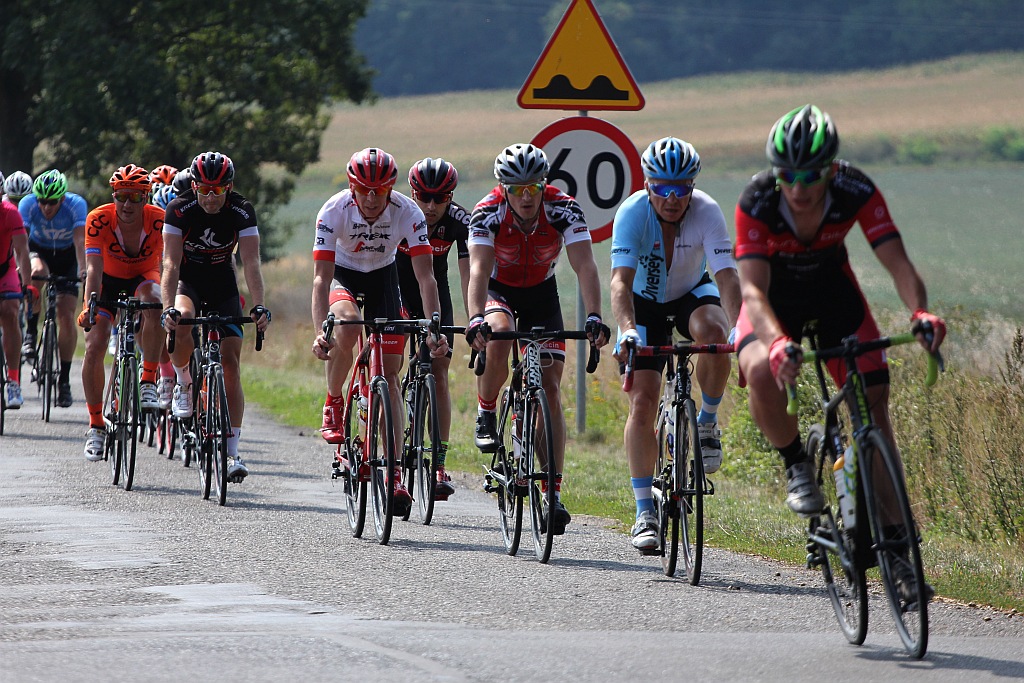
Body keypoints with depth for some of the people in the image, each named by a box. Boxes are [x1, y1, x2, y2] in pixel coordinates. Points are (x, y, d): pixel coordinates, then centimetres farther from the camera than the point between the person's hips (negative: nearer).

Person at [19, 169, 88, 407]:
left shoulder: (76, 205, -28)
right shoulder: (28, 204, -26)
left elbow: (80, 240, -39)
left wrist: (82, 269, -53)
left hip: (66, 256, 0)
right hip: (39, 250, 0)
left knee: (67, 317, -11)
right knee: (37, 272, -37)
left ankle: (64, 379, 1)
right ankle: (31, 332, -16)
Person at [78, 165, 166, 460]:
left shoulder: (159, 220, -27)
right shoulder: (99, 219, -27)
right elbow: (94, 268, -33)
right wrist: (90, 306, -48)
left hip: (142, 278, -1)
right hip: (108, 281, 1)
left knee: (154, 303, -36)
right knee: (94, 347, -14)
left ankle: (148, 383, -25)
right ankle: (96, 427, 0)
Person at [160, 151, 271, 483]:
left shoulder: (242, 212, -20)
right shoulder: (180, 209, -23)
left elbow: (251, 263, -26)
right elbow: (171, 263, -29)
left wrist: (259, 307, -41)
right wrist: (168, 308, -43)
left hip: (222, 287, 1)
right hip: (187, 283, -1)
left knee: (229, 362, -10)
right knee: (181, 322, -36)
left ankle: (231, 451, -7)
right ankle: (183, 381, -6)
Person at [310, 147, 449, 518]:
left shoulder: (408, 213, -27)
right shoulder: (334, 211, -30)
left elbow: (426, 276, -29)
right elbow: (321, 278, -34)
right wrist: (319, 332, -46)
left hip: (382, 276, 1)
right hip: (342, 273, -1)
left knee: (390, 372, -7)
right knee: (347, 326, -36)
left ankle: (395, 473, -8)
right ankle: (333, 402, -9)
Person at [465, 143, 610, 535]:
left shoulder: (563, 210, -27)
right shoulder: (488, 213, -28)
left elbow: (585, 266, -35)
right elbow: (478, 269, -39)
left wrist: (594, 318, -50)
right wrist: (475, 318, -56)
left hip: (541, 293, 1)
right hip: (498, 290, -1)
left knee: (550, 388, -10)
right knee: (498, 335, -36)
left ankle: (554, 493, -8)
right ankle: (486, 414, -8)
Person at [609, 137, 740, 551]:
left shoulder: (707, 212, -26)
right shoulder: (633, 213, -29)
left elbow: (727, 275, -34)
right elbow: (621, 281, -38)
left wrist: (737, 327, -51)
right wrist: (628, 331, -55)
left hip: (692, 293, 1)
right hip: (644, 302, -1)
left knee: (712, 332, -35)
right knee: (643, 401, -13)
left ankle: (708, 421, -8)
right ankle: (645, 513, -8)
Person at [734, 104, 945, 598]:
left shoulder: (856, 192, -29)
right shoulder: (757, 203, -33)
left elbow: (896, 261, -32)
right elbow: (752, 288, -40)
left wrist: (920, 313, -53)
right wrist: (778, 342, -59)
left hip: (832, 289, 2)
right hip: (774, 296, -2)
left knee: (873, 401, -8)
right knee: (762, 372, -33)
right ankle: (796, 464, -4)